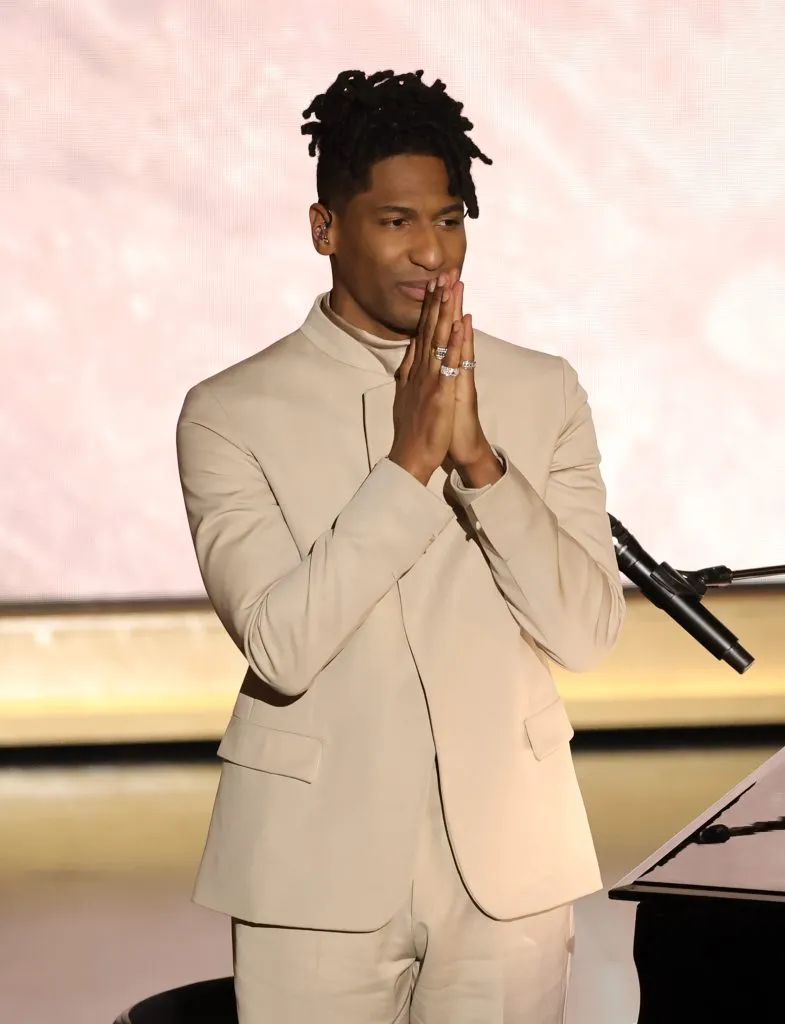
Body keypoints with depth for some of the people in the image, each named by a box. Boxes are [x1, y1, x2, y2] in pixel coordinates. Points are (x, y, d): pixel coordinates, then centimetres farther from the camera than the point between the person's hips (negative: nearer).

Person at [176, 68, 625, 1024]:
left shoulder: (543, 393, 5)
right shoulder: (231, 413, -2)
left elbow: (586, 630, -3)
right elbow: (280, 645, -13)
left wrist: (479, 459, -15)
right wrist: (411, 460, -18)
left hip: (507, 862, 2)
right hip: (317, 866, -2)